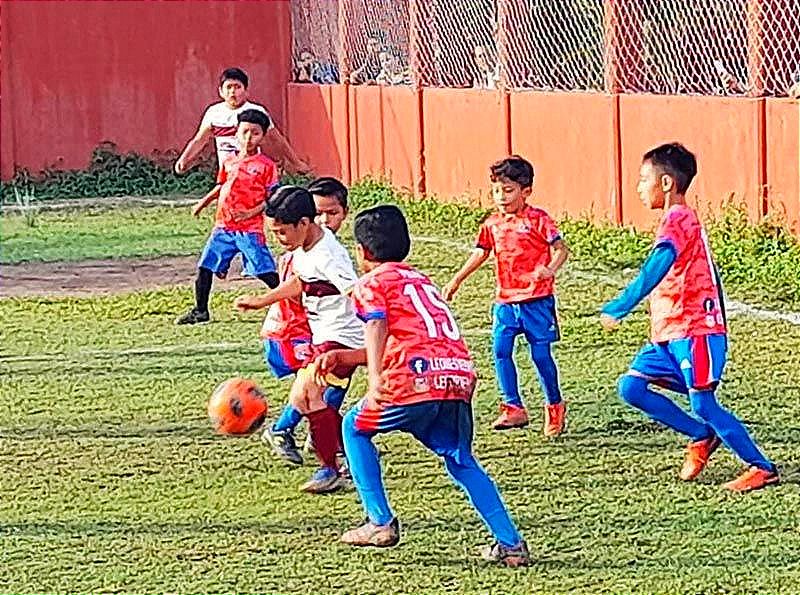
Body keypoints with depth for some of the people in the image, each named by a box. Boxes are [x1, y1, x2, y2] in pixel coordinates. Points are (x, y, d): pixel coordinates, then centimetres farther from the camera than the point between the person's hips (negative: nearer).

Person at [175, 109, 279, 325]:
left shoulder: (266, 165, -5)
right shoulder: (228, 162, 10)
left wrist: (250, 213, -14)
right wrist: (203, 202, 15)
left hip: (250, 228, -5)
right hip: (224, 226, 5)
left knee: (266, 272, -10)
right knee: (205, 267, 6)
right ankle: (200, 311, 19)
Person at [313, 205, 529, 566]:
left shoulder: (371, 283, 10)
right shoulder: (419, 279, 32)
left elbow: (378, 327, -10)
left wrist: (374, 379, -24)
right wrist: (344, 357, 43)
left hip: (417, 380, -6)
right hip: (460, 374, 6)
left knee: (355, 427, 19)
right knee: (461, 461, 19)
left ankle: (381, 523, 13)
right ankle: (511, 543, 4)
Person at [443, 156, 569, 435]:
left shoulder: (538, 220, -7)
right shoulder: (492, 224, 9)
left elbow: (561, 249, -10)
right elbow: (480, 253, 19)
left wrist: (550, 269, -29)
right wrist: (457, 280, 13)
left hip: (536, 299, -5)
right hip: (505, 300, 5)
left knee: (541, 354, -1)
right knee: (501, 351, -7)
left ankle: (555, 407, 17)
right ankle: (514, 408, 0)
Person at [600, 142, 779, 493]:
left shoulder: (678, 219, -14)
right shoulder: (680, 220, 19)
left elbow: (656, 269, -29)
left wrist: (619, 307, -36)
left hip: (694, 331, -10)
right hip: (669, 334, 10)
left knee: (703, 405, -11)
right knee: (631, 387, 3)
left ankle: (762, 467, -1)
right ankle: (702, 436, 13)